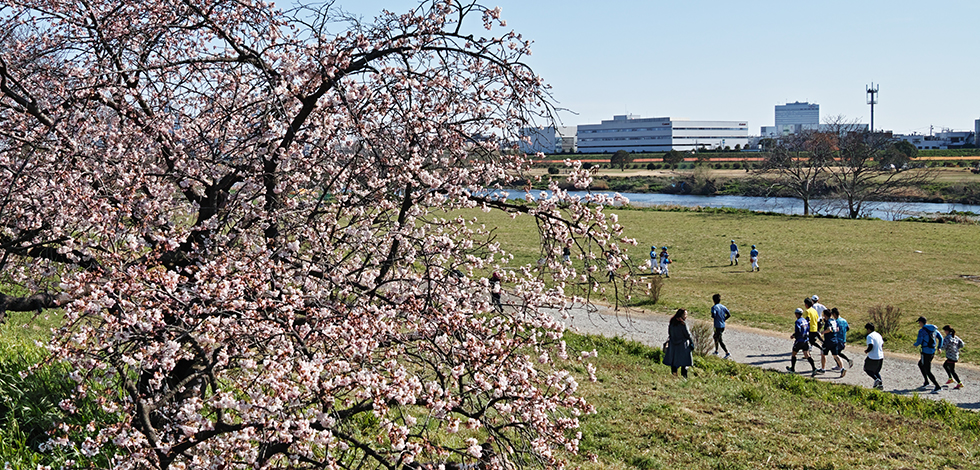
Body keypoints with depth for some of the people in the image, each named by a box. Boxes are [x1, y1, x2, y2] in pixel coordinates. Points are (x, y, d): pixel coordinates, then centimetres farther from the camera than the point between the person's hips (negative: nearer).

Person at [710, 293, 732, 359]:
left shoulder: (714, 307, -14)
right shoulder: (723, 307, 5)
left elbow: (713, 315, -27)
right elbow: (729, 315, 1)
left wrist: (712, 317, -4)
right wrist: (723, 319, 10)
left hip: (717, 326, -8)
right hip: (723, 325, 8)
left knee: (720, 340, -4)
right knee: (715, 336, 26)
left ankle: (727, 353, -13)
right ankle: (716, 351, 35)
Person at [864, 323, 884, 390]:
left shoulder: (870, 336, -15)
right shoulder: (878, 335, 10)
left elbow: (871, 346, -25)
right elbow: (882, 344, 19)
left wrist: (867, 351, -8)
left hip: (873, 357, -7)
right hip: (880, 356, 7)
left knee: (867, 369, 13)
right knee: (876, 371, 21)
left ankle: (876, 379, -7)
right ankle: (880, 384, 6)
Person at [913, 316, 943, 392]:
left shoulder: (922, 330, -14)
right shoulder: (933, 328, 9)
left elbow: (919, 342, -15)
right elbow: (940, 338, 13)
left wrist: (914, 345, 6)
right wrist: (939, 347, 20)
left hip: (926, 353, -9)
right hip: (933, 351, 9)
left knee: (928, 371, -2)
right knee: (920, 364, 28)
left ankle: (938, 386, -7)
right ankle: (926, 382, 29)